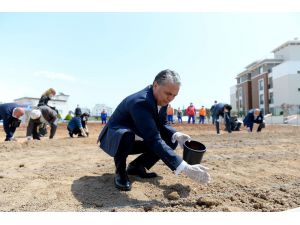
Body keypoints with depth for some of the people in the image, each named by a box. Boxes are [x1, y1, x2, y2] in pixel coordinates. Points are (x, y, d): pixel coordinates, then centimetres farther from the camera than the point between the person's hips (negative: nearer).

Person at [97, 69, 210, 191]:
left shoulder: (162, 99, -9)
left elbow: (162, 124, 2)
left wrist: (176, 135, -21)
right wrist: (185, 167, -46)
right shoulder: (139, 102, -36)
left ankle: (136, 166, 7)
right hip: (114, 138, -7)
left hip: (132, 141, 8)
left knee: (171, 140, -4)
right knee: (127, 135, -41)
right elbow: (153, 140, -43)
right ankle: (120, 172, -11)